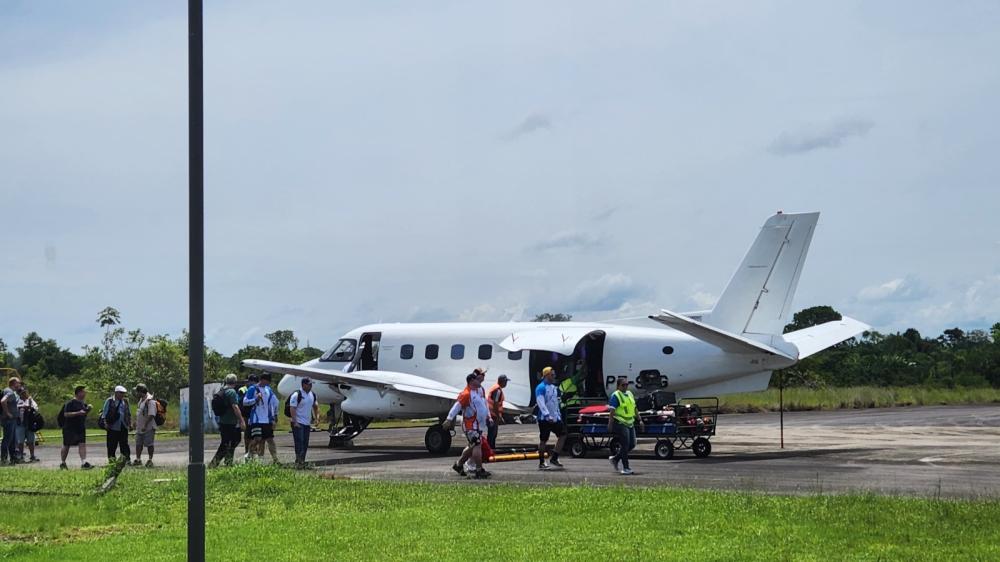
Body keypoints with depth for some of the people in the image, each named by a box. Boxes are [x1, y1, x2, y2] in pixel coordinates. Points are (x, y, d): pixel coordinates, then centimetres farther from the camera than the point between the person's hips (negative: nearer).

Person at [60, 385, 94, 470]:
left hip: (81, 428, 6)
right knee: (66, 446, 5)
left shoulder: (82, 404, 11)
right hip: (70, 428, -6)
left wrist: (88, 409, 3)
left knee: (82, 444, -6)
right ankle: (62, 463, 18)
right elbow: (66, 414, -20)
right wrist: (78, 413, -25)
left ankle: (84, 463, -13)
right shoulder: (70, 403, -12)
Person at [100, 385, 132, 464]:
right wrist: (105, 423, -8)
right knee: (112, 445, 0)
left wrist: (130, 423, 17)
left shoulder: (125, 402, 14)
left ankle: (127, 459, 7)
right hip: (113, 427, -4)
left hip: (123, 427, 4)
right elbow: (104, 413, 0)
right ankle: (111, 458, 9)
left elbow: (129, 414, 22)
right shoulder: (109, 401, -1)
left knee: (124, 444, 4)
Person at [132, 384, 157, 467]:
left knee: (149, 444, 0)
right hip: (140, 427, 9)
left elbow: (151, 415, -24)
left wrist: (145, 425, -25)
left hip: (148, 428, -9)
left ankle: (150, 460, 8)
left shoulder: (150, 401, -19)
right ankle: (138, 459, 22)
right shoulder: (141, 400, 12)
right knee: (138, 444, 13)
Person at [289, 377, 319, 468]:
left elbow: (315, 406, 24)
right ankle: (298, 462, -14)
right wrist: (295, 422, -21)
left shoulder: (312, 395, 10)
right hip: (298, 423, -7)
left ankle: (302, 462, 14)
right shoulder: (296, 395, -13)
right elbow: (292, 409, -16)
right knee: (299, 442, -13)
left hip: (307, 423, 7)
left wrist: (317, 416, 10)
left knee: (305, 444, 8)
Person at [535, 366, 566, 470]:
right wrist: (547, 415, -31)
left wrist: (558, 414, 20)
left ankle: (554, 458, 9)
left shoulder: (554, 387, 16)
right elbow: (540, 403, -22)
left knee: (562, 434, 3)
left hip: (555, 418, 8)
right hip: (544, 419, -8)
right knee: (543, 440, -2)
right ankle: (541, 463, 6)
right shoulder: (541, 388, -12)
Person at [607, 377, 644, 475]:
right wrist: (610, 425, -20)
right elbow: (612, 412, -15)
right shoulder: (615, 396, -10)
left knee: (632, 445, 8)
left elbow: (634, 409, 21)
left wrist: (640, 420, 17)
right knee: (625, 445, -7)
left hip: (630, 423, 8)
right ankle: (626, 468, 0)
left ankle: (615, 459, 24)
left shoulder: (630, 394, 14)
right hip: (620, 424, -8)